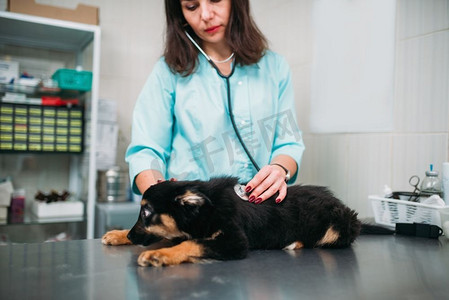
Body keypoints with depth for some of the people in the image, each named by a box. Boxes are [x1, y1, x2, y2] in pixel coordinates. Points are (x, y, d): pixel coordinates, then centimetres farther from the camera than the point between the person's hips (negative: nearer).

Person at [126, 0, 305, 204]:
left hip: (261, 204, 2)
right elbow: (145, 151, 1)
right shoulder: (170, 70, 4)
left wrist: (280, 169, -13)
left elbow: (289, 142, 10)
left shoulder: (274, 66, 10)